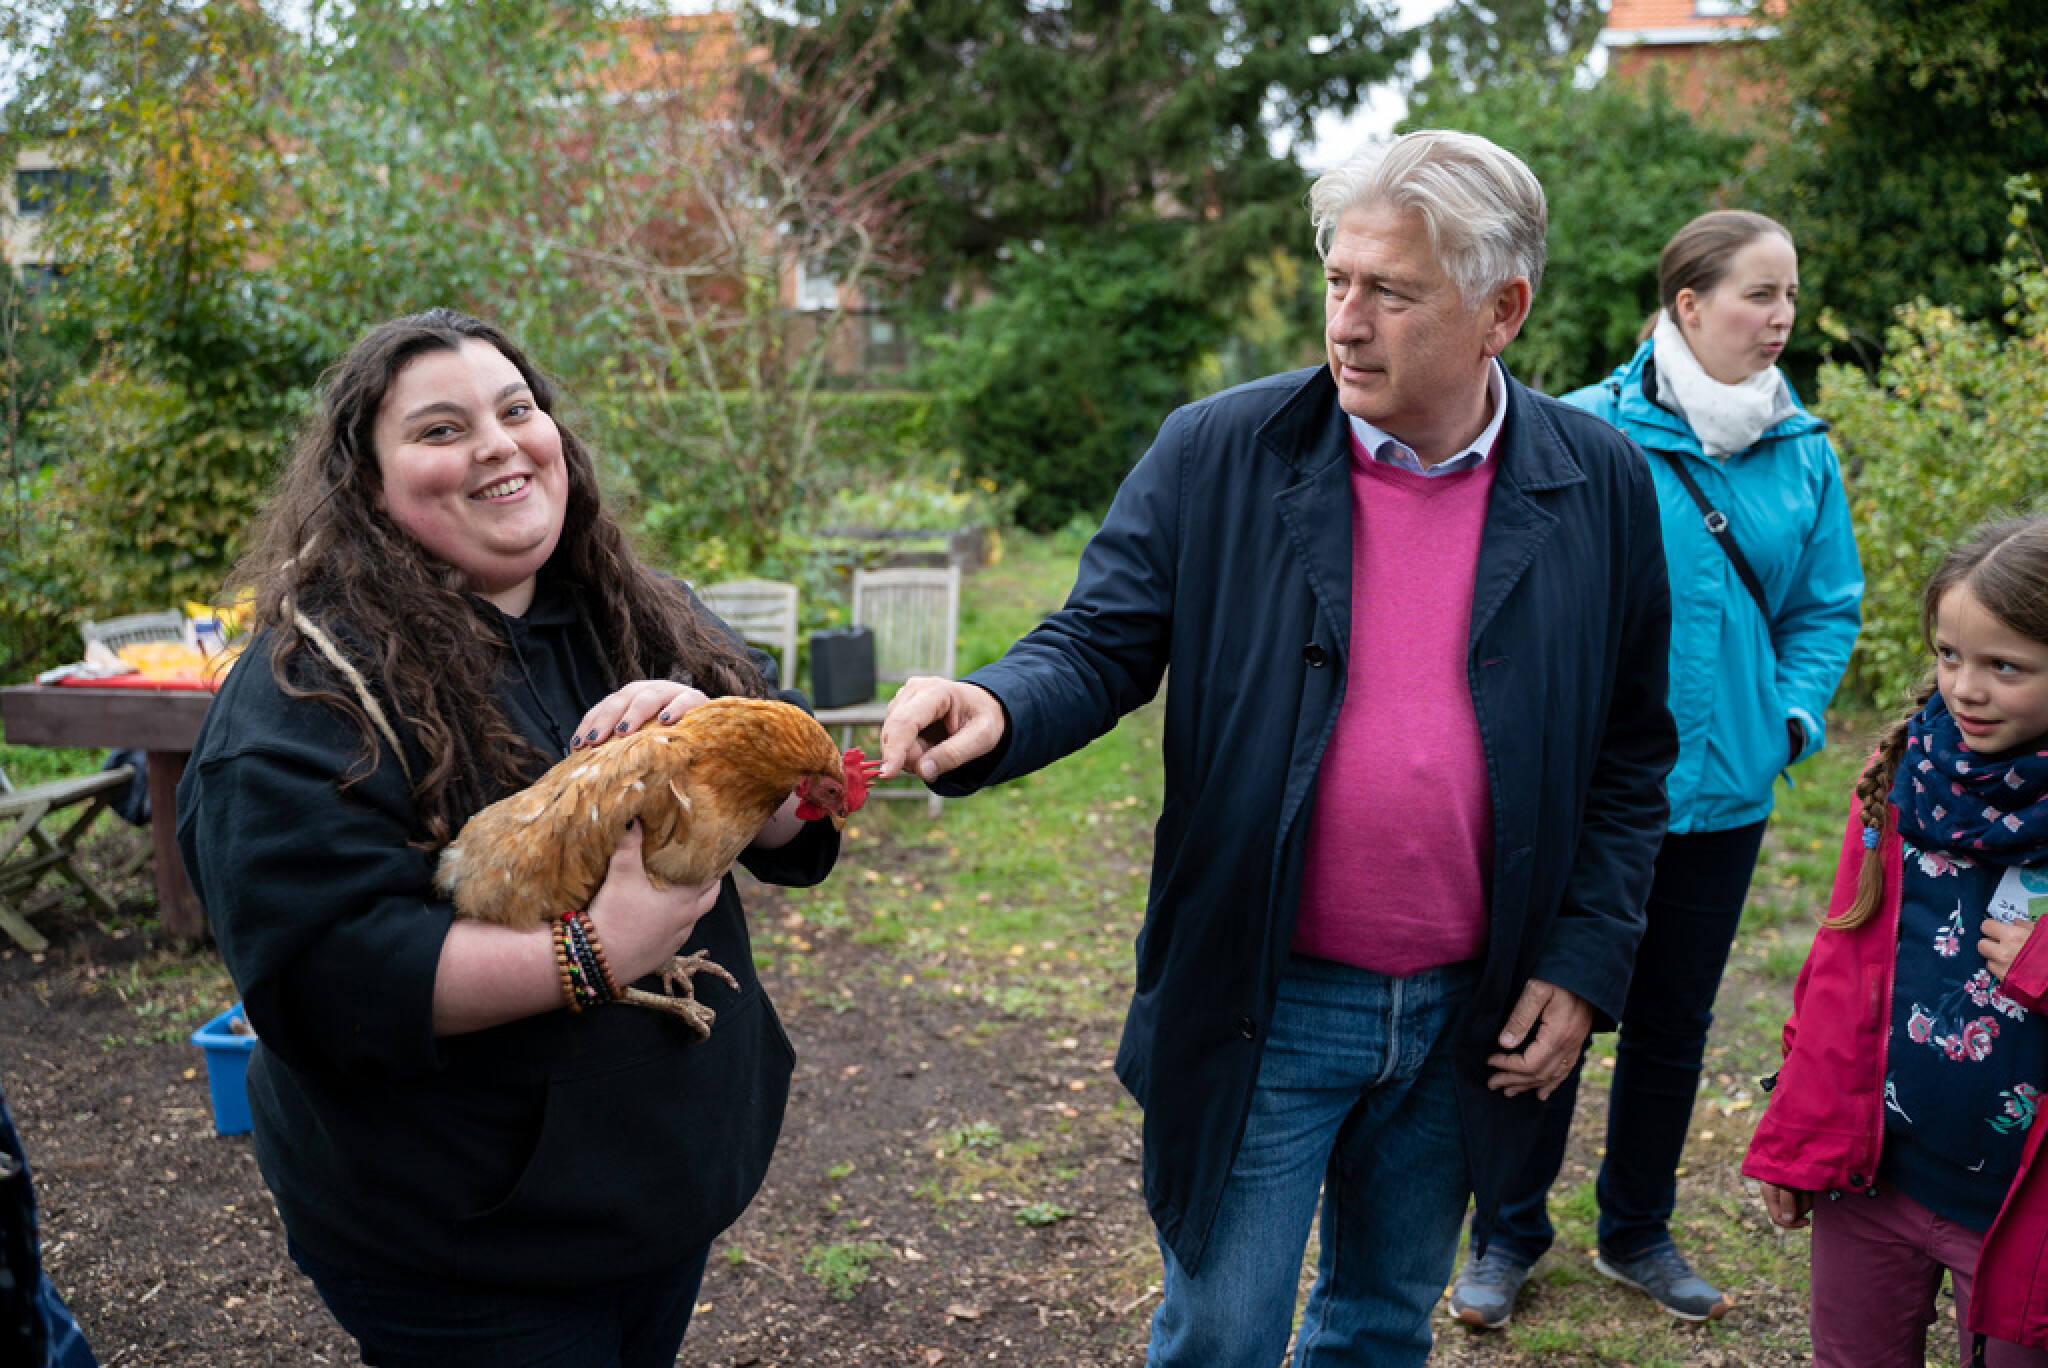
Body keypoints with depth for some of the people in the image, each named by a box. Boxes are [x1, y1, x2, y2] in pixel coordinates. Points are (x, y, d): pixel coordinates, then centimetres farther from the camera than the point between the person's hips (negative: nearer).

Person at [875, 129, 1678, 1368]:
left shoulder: (1603, 487, -2)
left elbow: (1630, 752, 4)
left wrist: (1585, 964, -1)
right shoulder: (1217, 454, -8)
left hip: (1467, 1015, 2)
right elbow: (1099, 649, -8)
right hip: (1265, 1005, -2)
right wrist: (996, 710, -30)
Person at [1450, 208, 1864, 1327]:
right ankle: (1512, 1235, 28)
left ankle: (1637, 1233, 38)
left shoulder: (1803, 452, 4)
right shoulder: (1588, 430, -10)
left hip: (1723, 791, 4)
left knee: (1673, 1022, 17)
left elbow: (1828, 606, 12)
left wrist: (1794, 713, -2)